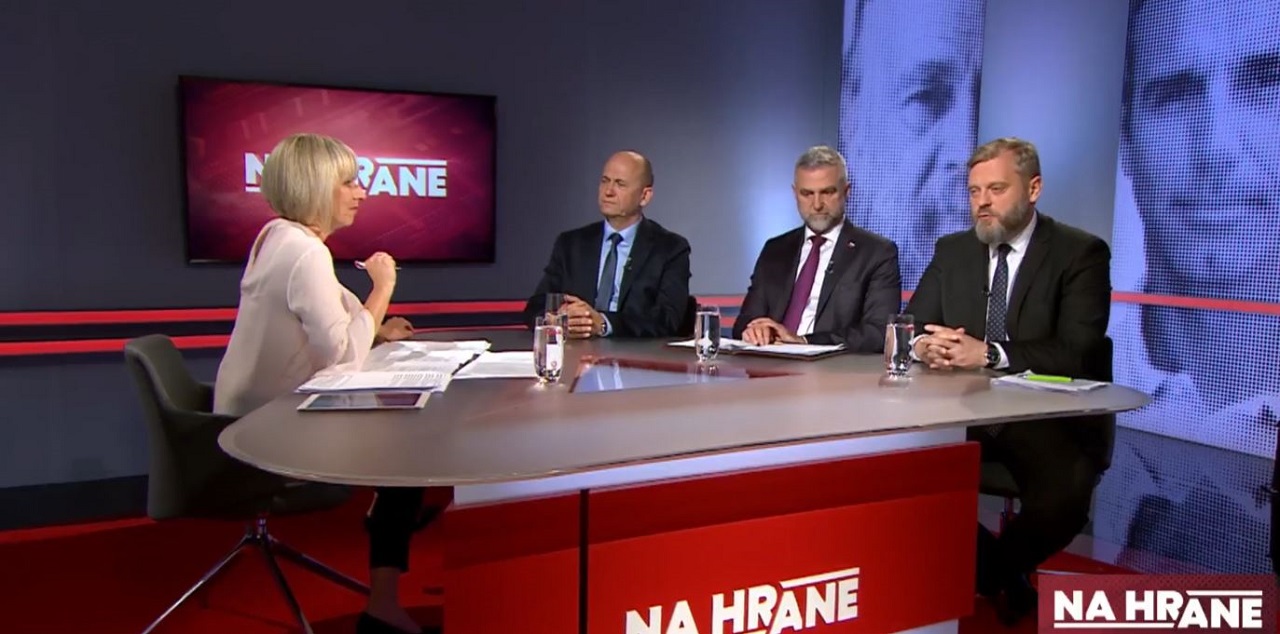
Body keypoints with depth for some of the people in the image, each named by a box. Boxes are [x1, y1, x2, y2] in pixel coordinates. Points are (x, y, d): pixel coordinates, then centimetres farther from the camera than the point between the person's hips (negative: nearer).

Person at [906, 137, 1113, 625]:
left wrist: (987, 354, -26)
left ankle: (993, 569, 5)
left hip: (1052, 419, -4)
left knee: (1062, 496, -32)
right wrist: (925, 346, -17)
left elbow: (1077, 352, -15)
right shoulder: (952, 250, 11)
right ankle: (1003, 577, 1)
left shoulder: (1081, 253, -3)